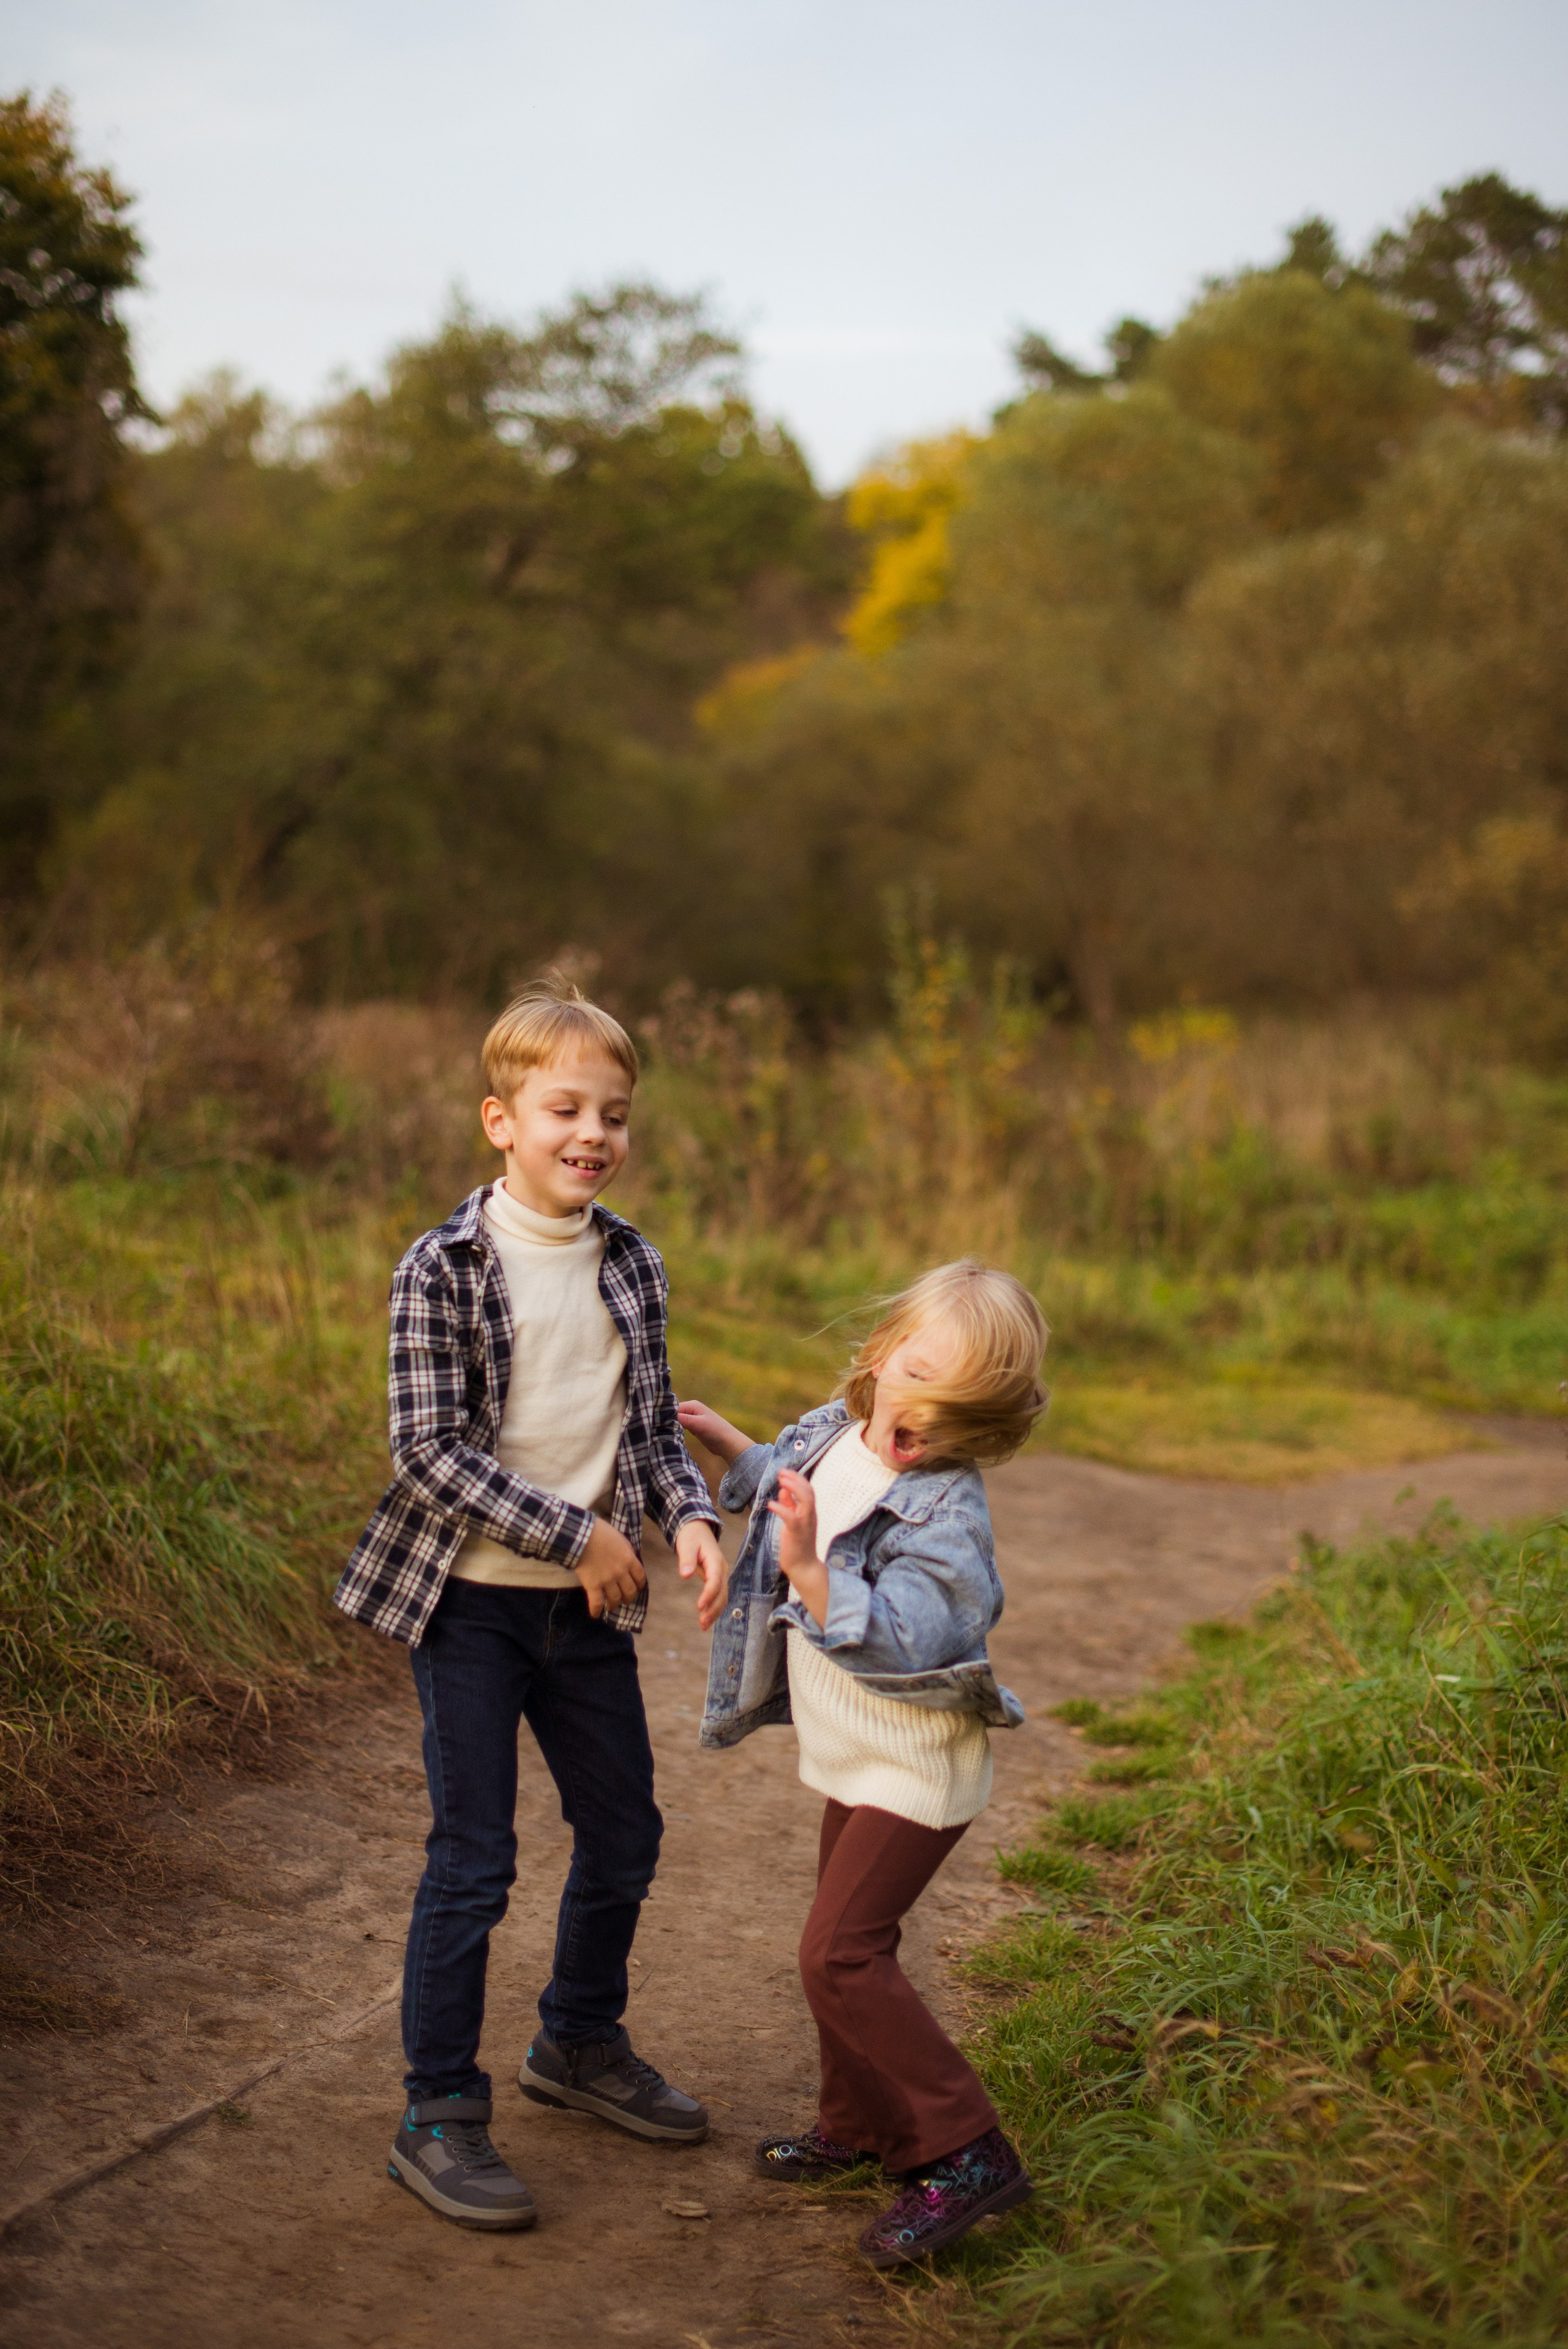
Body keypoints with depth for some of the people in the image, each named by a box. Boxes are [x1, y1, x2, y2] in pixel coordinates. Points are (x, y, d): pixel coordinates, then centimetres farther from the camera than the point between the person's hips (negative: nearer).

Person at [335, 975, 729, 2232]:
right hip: (470, 1601, -6)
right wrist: (575, 1534, -18)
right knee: (473, 1860, -1)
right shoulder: (444, 1268, -13)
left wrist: (693, 1516, -11)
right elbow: (427, 1449, -17)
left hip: (591, 1605, 6)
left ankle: (582, 2043, 39)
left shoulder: (633, 1263, 3)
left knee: (624, 1837, 16)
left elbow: (651, 1421, 9)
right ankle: (441, 2117, 13)